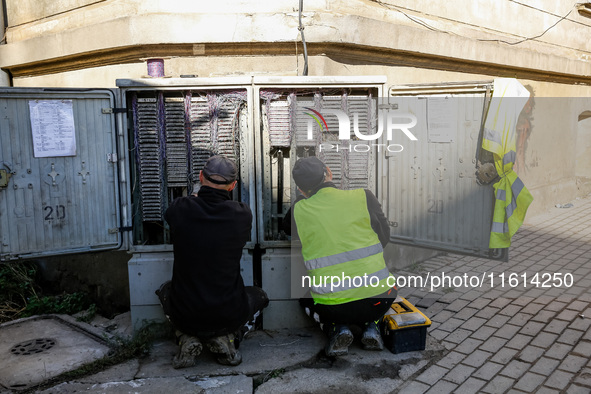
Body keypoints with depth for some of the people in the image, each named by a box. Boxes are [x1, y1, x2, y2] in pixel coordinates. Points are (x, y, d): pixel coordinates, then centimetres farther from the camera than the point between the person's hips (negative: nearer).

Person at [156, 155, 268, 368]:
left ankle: (187, 339, 13)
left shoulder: (178, 209, -13)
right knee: (259, 296, 33)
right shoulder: (242, 214, -13)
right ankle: (226, 338, 8)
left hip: (185, 316, 1)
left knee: (166, 289, 36)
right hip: (228, 316, -1)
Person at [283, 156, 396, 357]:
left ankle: (337, 329, 9)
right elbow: (384, 238, 8)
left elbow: (287, 227, 21)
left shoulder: (299, 210, -3)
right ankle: (371, 327, 13)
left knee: (304, 296, 34)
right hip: (377, 301, 1)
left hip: (332, 307, -1)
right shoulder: (364, 197, -4)